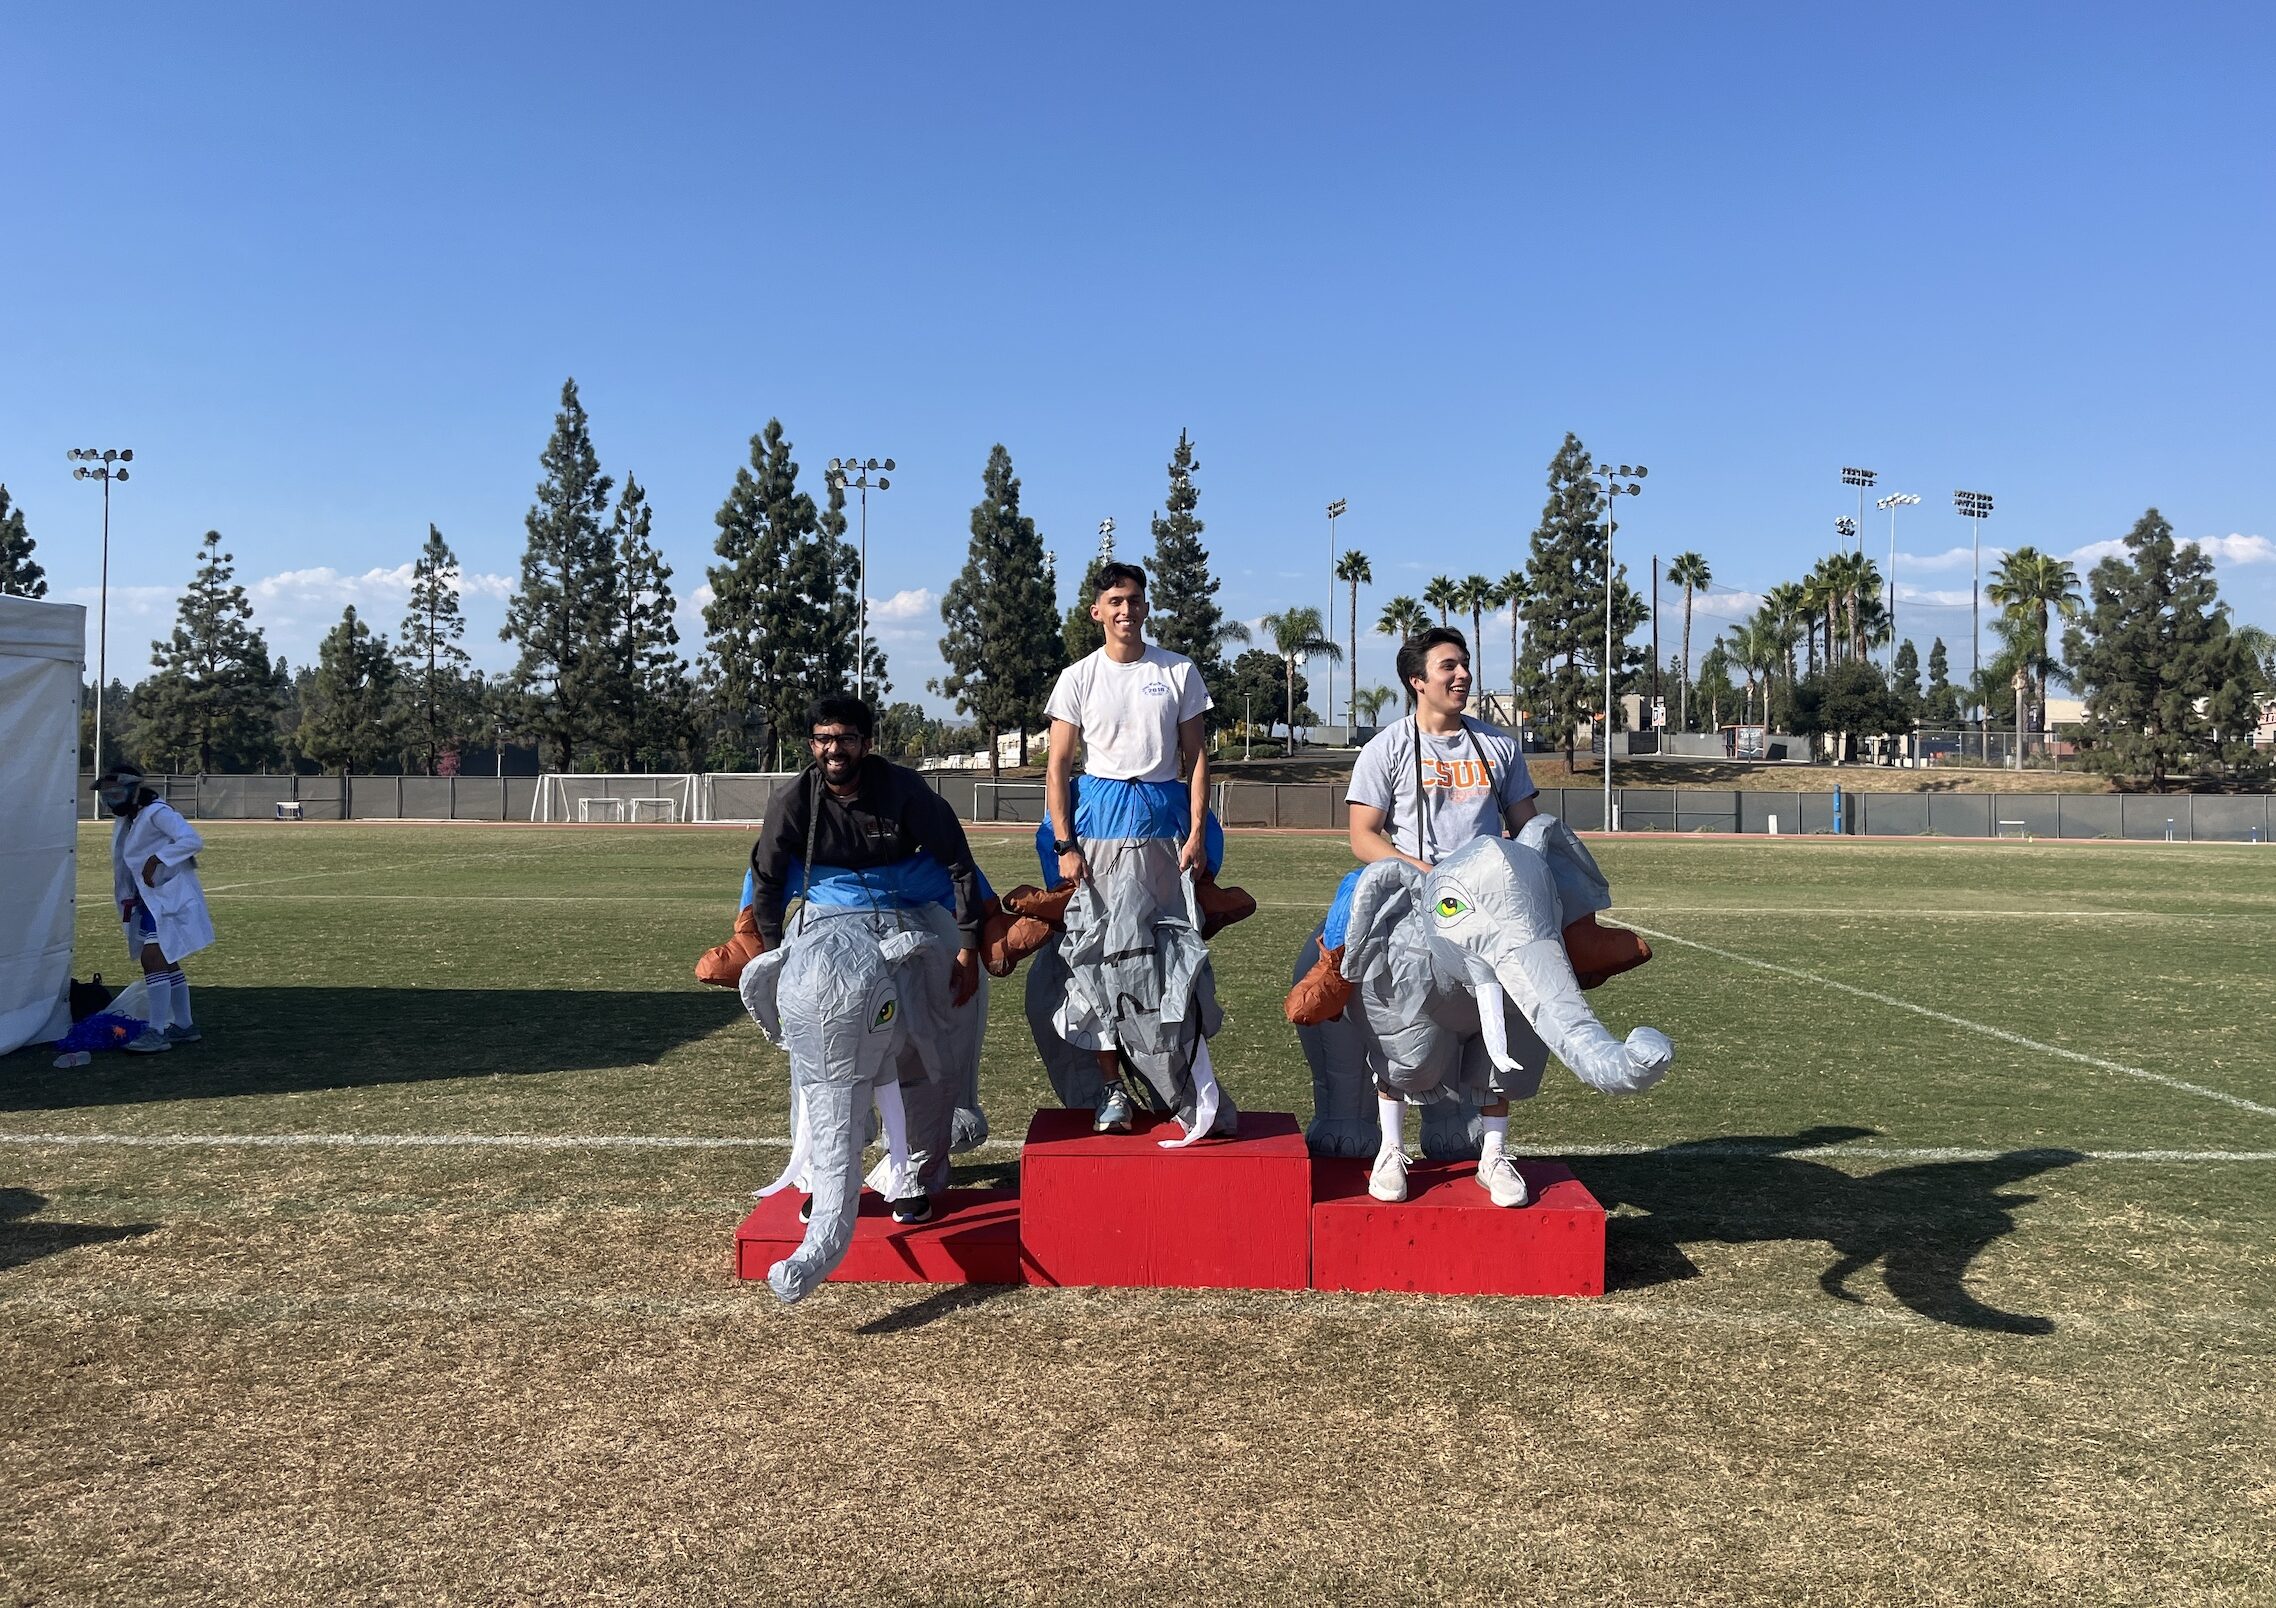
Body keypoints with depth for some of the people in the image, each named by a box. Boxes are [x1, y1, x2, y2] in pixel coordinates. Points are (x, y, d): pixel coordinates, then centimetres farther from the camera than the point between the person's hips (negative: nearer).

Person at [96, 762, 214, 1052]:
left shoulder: (156, 813, -14)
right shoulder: (125, 822, 14)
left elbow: (192, 840, -25)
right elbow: (126, 865, 19)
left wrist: (157, 858, -27)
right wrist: (128, 899, 10)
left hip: (169, 896, -10)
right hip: (149, 898, 10)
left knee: (152, 959, -16)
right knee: (167, 962, 15)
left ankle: (157, 1033, -15)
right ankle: (184, 1026, 25)